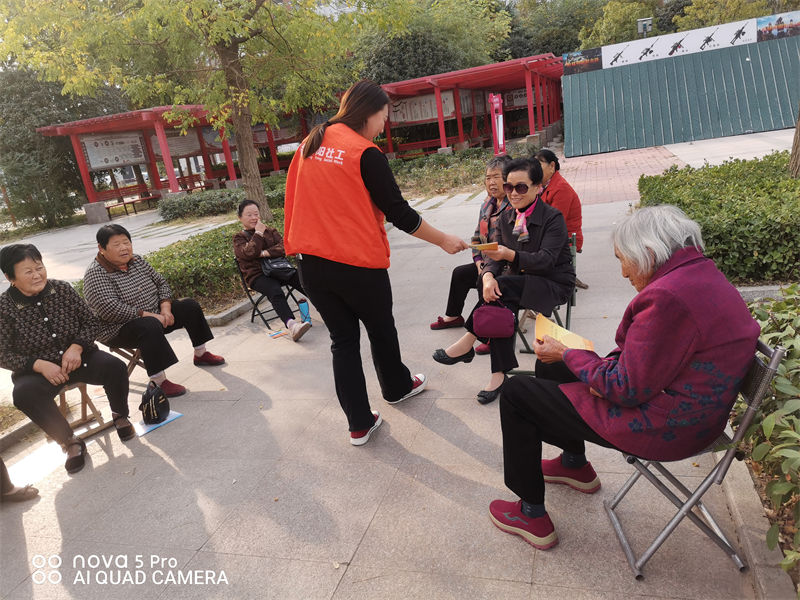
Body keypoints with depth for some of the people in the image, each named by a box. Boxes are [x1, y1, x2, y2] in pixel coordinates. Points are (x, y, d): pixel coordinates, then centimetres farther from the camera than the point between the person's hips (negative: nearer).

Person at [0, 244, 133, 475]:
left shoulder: (62, 289, -5)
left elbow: (90, 322, 3)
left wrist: (76, 347, -15)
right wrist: (40, 365, -21)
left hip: (78, 355, 2)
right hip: (36, 369, -1)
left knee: (115, 367, -25)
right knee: (24, 394, -33)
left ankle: (119, 416, 4)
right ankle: (70, 442, -15)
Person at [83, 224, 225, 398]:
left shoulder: (137, 261, 4)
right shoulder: (96, 274, -18)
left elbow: (161, 283, 7)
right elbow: (111, 310, -28)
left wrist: (165, 309, -10)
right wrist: (149, 315, -26)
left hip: (153, 316, 8)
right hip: (119, 330, -8)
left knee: (190, 306, 2)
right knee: (150, 326, -38)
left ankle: (201, 354, 14)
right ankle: (158, 383, -34)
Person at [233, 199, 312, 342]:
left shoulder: (271, 231, 21)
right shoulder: (239, 238, 11)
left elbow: (284, 246, 3)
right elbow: (248, 253, -11)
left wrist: (265, 253, -12)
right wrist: (258, 233, -5)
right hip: (258, 275, -4)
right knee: (275, 291, -37)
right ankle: (290, 324, -56)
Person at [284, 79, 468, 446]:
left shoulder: (309, 145, 9)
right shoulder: (365, 153, -12)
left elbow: (297, 200, 15)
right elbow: (398, 212, -11)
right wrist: (443, 240, 0)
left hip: (312, 265, 6)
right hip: (358, 264, -6)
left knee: (343, 339, 12)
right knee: (381, 330, 18)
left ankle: (360, 424, 16)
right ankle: (397, 388, 42)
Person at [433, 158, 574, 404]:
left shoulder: (553, 217, -10)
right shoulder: (505, 219, 7)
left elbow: (546, 259, -23)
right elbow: (494, 257, -2)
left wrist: (509, 255, -39)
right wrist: (488, 276, -26)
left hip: (555, 284, -4)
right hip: (519, 284, 5)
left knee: (501, 286, -31)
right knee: (501, 303, -31)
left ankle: (467, 343, -22)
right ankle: (499, 374, -29)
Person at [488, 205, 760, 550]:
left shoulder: (668, 296, -29)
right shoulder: (704, 274, 4)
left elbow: (628, 389, -25)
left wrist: (567, 355, -11)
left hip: (663, 428, -10)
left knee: (516, 394, -2)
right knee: (549, 368, 21)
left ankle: (532, 515, 11)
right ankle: (575, 464, 40)